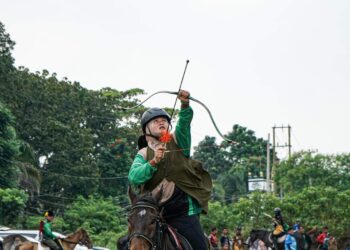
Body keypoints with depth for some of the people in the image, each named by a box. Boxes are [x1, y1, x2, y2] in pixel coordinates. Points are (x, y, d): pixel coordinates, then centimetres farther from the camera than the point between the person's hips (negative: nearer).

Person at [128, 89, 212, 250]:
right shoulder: (143, 154, 9)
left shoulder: (177, 142, 9)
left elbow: (184, 122, -11)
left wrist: (185, 105, -31)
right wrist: (154, 162, -22)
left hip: (183, 211, -1)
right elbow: (133, 177, -9)